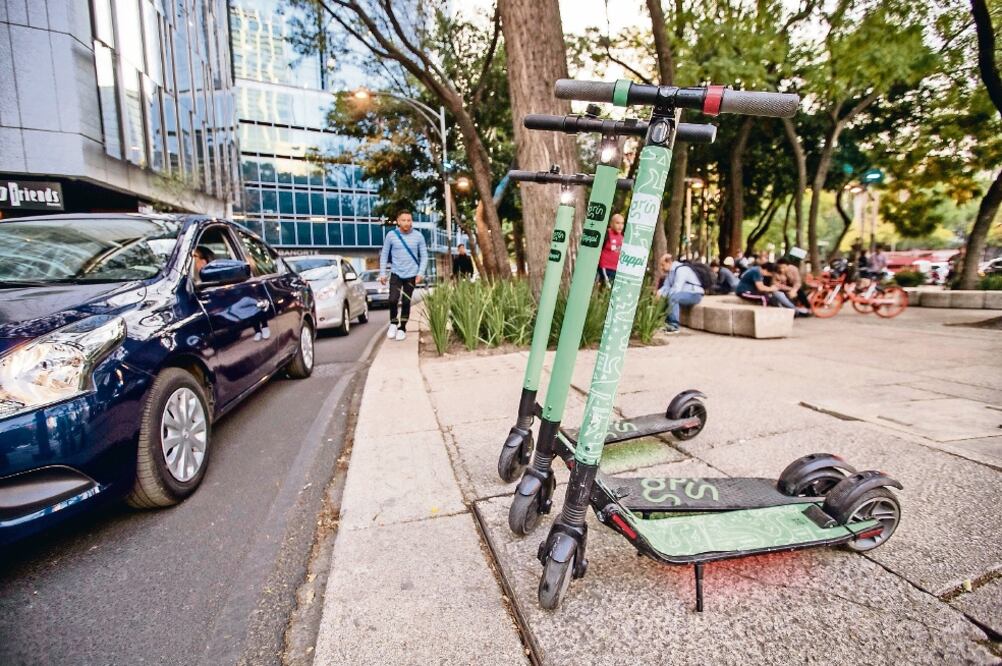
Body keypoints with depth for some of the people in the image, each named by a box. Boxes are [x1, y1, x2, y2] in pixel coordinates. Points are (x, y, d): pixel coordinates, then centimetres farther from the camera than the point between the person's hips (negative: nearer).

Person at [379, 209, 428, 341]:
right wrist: (382, 273, 0)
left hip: (411, 274, 0)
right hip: (396, 273, 0)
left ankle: (402, 328, 19)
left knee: (406, 302, 5)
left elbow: (424, 256, 2)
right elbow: (384, 255, 4)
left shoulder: (418, 236, -2)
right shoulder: (391, 235, -3)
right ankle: (393, 323, 13)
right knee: (393, 300, -13)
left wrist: (420, 273, -7)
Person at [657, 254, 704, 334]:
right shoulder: (671, 271, 9)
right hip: (684, 294, 10)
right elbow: (666, 286, 5)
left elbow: (677, 288, -28)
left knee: (673, 297, -33)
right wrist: (659, 292, -14)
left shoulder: (681, 269, -20)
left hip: (694, 294, -10)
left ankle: (674, 326, -28)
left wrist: (663, 295, -25)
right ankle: (667, 322, -1)